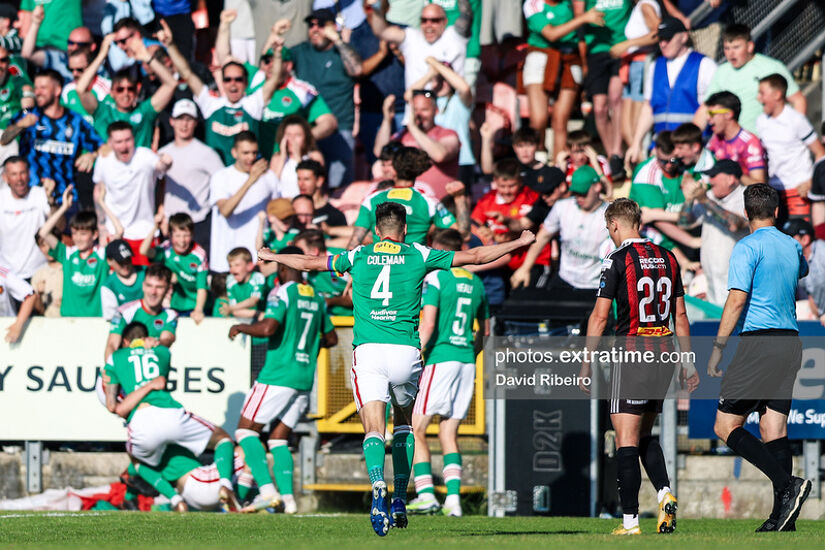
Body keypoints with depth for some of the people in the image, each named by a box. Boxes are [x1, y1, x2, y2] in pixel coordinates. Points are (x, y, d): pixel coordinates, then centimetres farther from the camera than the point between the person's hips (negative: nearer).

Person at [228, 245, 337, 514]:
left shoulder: (283, 293, -9)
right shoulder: (317, 298, 13)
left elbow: (268, 328, -22)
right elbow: (331, 338, 22)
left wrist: (240, 328, -5)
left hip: (278, 376, -7)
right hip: (305, 379, 7)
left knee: (246, 430, 1)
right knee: (278, 439, 13)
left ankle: (266, 488, -14)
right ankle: (287, 497, -1)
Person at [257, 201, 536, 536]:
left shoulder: (358, 256, 12)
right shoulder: (418, 256, 9)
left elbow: (309, 263, 23)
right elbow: (474, 256, 14)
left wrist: (271, 256, 41)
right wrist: (519, 243, 27)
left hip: (367, 351, -1)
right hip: (405, 350, 1)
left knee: (374, 429, -6)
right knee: (403, 421, 22)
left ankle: (379, 486, -35)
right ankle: (400, 500, 16)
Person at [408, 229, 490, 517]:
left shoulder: (435, 278, -6)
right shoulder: (476, 283, 14)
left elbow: (428, 324, -15)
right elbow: (485, 331, 21)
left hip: (440, 360, -6)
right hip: (467, 362, 6)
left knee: (416, 429, 1)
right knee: (449, 434, 9)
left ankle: (425, 493, -9)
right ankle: (453, 497, -4)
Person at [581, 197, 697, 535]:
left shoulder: (618, 259, -7)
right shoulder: (667, 259, 11)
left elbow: (600, 316, -9)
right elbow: (680, 315, 14)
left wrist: (586, 364, -4)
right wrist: (688, 362, 19)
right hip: (664, 355, 6)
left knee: (626, 440, -5)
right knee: (645, 436, 19)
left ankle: (630, 520, -9)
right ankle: (664, 493, -3)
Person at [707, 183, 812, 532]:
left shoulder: (748, 247, -7)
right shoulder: (792, 246, 14)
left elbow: (737, 299, -16)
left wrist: (717, 349, -12)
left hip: (758, 343, -7)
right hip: (790, 343, 7)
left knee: (726, 426, -3)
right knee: (774, 429, 6)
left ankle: (787, 484, -21)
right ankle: (782, 515, -3)